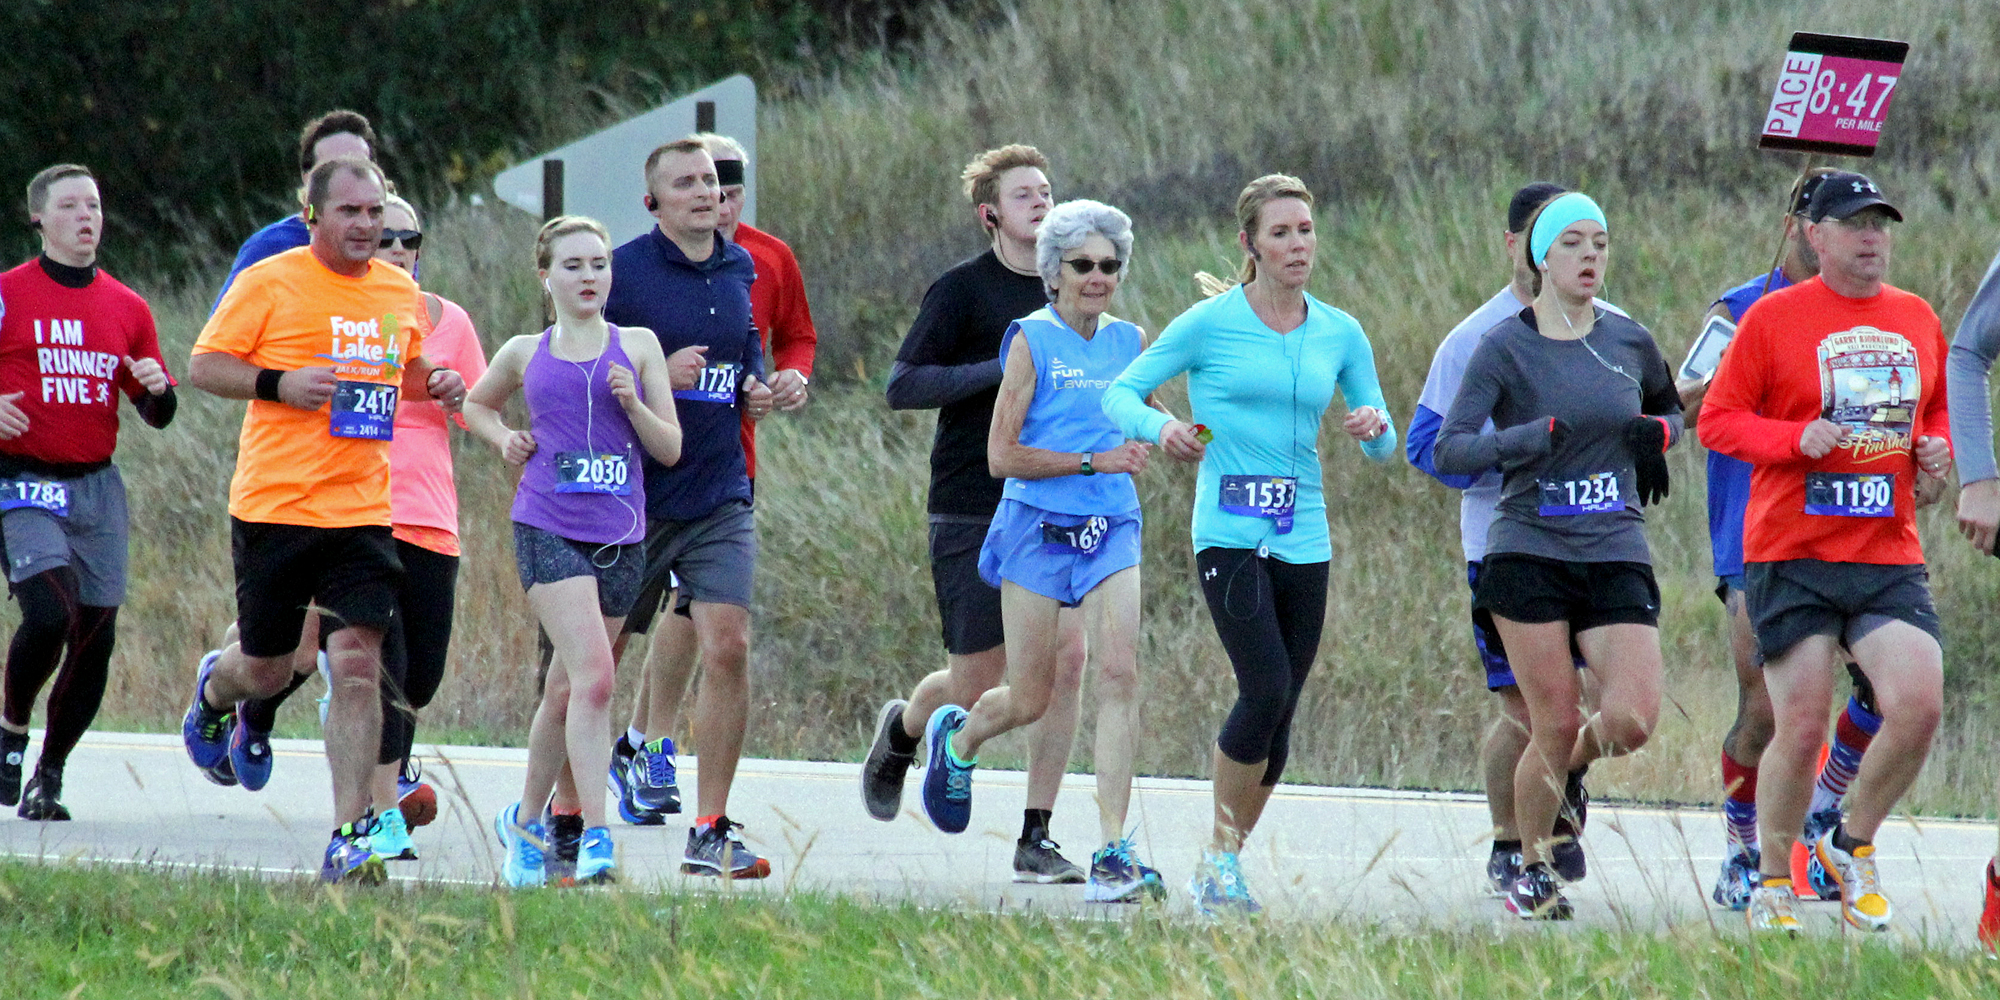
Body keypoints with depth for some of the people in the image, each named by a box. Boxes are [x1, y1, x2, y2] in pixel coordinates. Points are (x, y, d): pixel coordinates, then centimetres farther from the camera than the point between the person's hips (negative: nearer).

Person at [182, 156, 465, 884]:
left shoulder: (401, 292, 11)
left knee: (358, 664, -11)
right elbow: (203, 366, -3)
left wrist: (436, 384, 5)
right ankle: (213, 690, 47)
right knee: (267, 670, 9)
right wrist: (279, 384, -18)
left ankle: (350, 837, -11)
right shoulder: (269, 284, -4)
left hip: (362, 513, 3)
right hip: (273, 507, -2)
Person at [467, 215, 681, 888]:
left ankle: (526, 820, 29)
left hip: (620, 535, 2)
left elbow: (670, 449, 8)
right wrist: (505, 440, 10)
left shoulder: (637, 346, 10)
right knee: (593, 677, -19)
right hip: (548, 529, -2)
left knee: (567, 688, 11)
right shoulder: (526, 354, 10)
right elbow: (476, 404, 30)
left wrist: (632, 403, -10)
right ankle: (596, 836, -22)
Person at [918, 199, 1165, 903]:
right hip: (1038, 528, -3)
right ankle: (958, 740, 39)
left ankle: (1112, 854, -16)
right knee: (1030, 700, 2)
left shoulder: (1130, 341, 9)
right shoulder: (1031, 340, -7)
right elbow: (1001, 455, -12)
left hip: (1112, 530, 3)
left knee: (1118, 674, -15)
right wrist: (1094, 461, -17)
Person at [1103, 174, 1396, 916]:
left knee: (1277, 715, 4)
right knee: (1266, 689, -19)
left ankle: (1222, 865, 17)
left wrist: (1375, 428, -9)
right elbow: (1120, 394, 2)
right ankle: (1221, 855, -3)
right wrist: (1159, 427, -19)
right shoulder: (1210, 324, -2)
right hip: (1230, 537, -5)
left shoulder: (1339, 334, 10)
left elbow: (1384, 449, 15)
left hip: (1305, 542, 5)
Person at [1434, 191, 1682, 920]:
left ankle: (1567, 769, 22)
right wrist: (1531, 437, -25)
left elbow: (1670, 408, 30)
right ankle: (1533, 871, 18)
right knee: (1556, 727, -6)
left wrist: (1656, 434, 6)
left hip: (1617, 558, 3)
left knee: (1631, 720, -13)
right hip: (1529, 554, -3)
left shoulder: (1629, 342, 9)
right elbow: (1449, 451, -10)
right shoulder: (1506, 347, -2)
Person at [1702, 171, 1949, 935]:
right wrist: (1798, 438, -16)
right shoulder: (1774, 317, -1)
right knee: (1801, 728, -5)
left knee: (1918, 705, -15)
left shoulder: (1917, 320, 12)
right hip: (1792, 556, -3)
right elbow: (1717, 419, 0)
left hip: (1889, 556, 3)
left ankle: (1852, 846, 9)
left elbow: (1939, 412, 26)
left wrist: (1936, 449, 4)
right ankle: (1772, 884, 15)